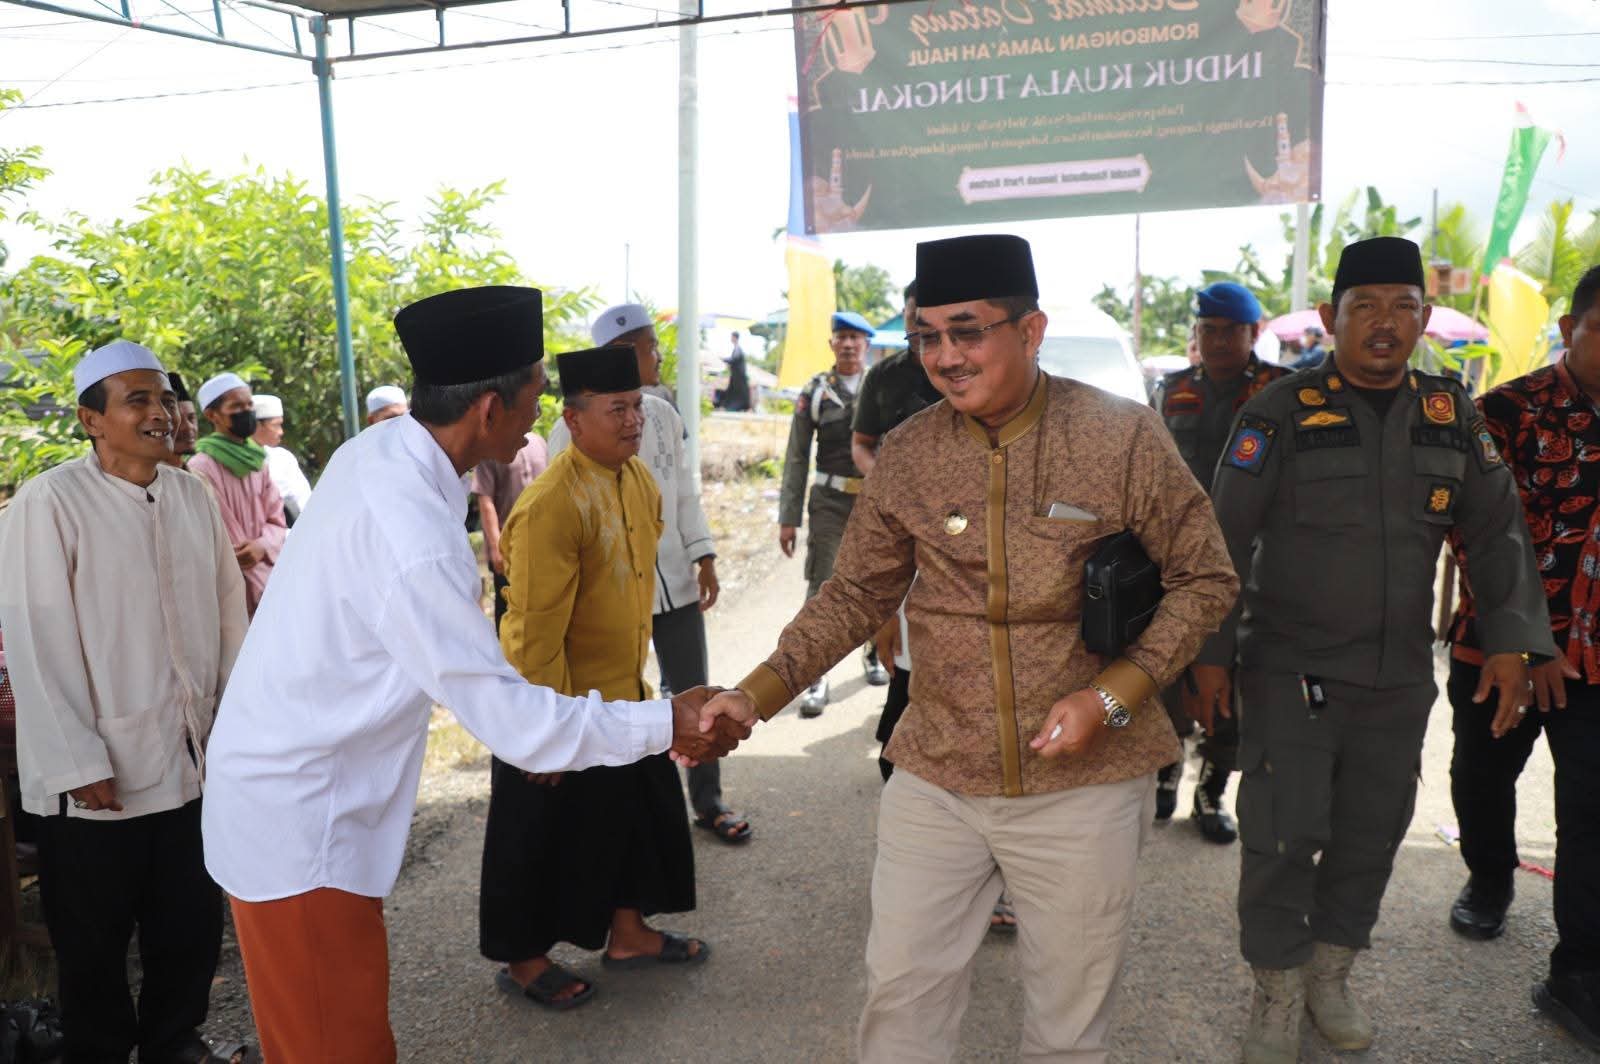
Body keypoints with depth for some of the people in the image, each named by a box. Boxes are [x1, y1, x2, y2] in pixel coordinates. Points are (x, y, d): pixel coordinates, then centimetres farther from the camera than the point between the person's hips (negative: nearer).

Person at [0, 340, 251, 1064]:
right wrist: (78, 765, -13)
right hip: (99, 780, -4)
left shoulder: (192, 497, 4)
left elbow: (229, 612, 7)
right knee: (94, 947, 13)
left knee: (193, 929, 17)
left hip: (194, 760, 5)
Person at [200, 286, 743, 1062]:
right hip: (300, 820, -9)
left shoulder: (377, 449, -5)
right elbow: (509, 720, -26)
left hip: (283, 781, 9)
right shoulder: (413, 540, -32)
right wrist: (664, 724, -19)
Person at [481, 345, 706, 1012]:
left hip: (623, 692, 8)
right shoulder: (551, 504, -25)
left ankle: (628, 933, 40)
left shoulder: (638, 479, 2)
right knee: (544, 835, 9)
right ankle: (522, 961, 31)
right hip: (561, 703, -8)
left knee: (640, 811, 20)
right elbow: (537, 630, -23)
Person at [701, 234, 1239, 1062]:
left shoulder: (1123, 436, -10)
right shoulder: (904, 456, -2)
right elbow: (855, 595, 6)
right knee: (901, 996, 11)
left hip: (1084, 784, -2)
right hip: (936, 780, 2)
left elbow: (1203, 579, -2)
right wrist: (757, 694, -7)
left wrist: (1111, 694, -15)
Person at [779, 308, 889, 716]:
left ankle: (874, 654, 36)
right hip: (830, 501, -1)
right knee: (821, 588, -7)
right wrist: (788, 518, -1)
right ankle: (816, 679, -1)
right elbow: (796, 459, 2)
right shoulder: (814, 392, 1)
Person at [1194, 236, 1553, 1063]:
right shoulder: (1280, 413, -8)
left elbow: (1496, 531, 12)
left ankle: (1331, 973, 35)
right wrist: (1212, 653, -8)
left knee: (1373, 831, 14)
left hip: (1401, 677, 5)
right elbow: (1224, 542, -8)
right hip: (1290, 674, -4)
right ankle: (1277, 995, 20)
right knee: (1283, 835, -1)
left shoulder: (1448, 415, 5)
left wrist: (1510, 639, 5)